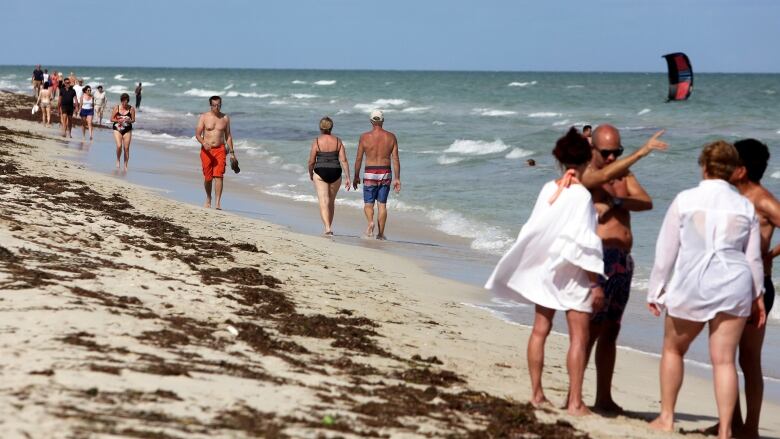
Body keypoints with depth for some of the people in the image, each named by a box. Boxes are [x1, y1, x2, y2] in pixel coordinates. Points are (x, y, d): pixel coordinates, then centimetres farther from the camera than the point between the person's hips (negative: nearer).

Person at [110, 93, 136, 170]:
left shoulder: (131, 109, -5)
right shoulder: (117, 108, -5)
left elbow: (133, 120, 2)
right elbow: (112, 119, 1)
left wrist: (129, 121, -20)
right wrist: (118, 120, -17)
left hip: (127, 130, 1)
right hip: (117, 129, -1)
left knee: (126, 148, 0)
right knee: (119, 146, -18)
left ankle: (125, 166, 13)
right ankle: (118, 160, 8)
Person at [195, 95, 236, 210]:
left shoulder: (225, 118, 6)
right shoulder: (203, 117, 0)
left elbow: (228, 136, 13)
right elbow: (197, 134, -5)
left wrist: (232, 152, 10)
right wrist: (204, 143, -25)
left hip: (220, 149, 0)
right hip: (206, 150, 0)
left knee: (219, 176, -13)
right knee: (208, 177, 6)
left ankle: (218, 203, -17)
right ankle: (208, 199, 30)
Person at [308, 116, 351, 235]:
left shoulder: (316, 142, -7)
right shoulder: (338, 141, 0)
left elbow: (311, 162, -2)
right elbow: (343, 160, -4)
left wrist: (310, 174, 17)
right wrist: (348, 178, -1)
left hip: (320, 173, -3)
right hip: (335, 173, 3)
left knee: (324, 202, -5)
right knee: (331, 201, 20)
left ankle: (327, 228, -21)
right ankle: (329, 227, 29)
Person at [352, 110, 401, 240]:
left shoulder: (364, 137, -5)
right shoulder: (391, 137, 0)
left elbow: (359, 159, -1)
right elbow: (395, 159, -2)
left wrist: (356, 177, 9)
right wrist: (397, 178, 2)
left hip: (370, 174, -2)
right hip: (386, 173, 2)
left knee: (368, 204, 7)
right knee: (382, 204, 11)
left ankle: (370, 222, -23)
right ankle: (380, 234, 12)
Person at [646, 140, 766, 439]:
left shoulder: (685, 200, -2)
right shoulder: (745, 206, 5)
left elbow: (666, 251, -1)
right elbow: (753, 257, 10)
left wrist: (655, 291, 7)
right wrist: (758, 296, 20)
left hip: (691, 286, -2)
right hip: (734, 287, 2)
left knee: (673, 349, 18)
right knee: (724, 360, 3)